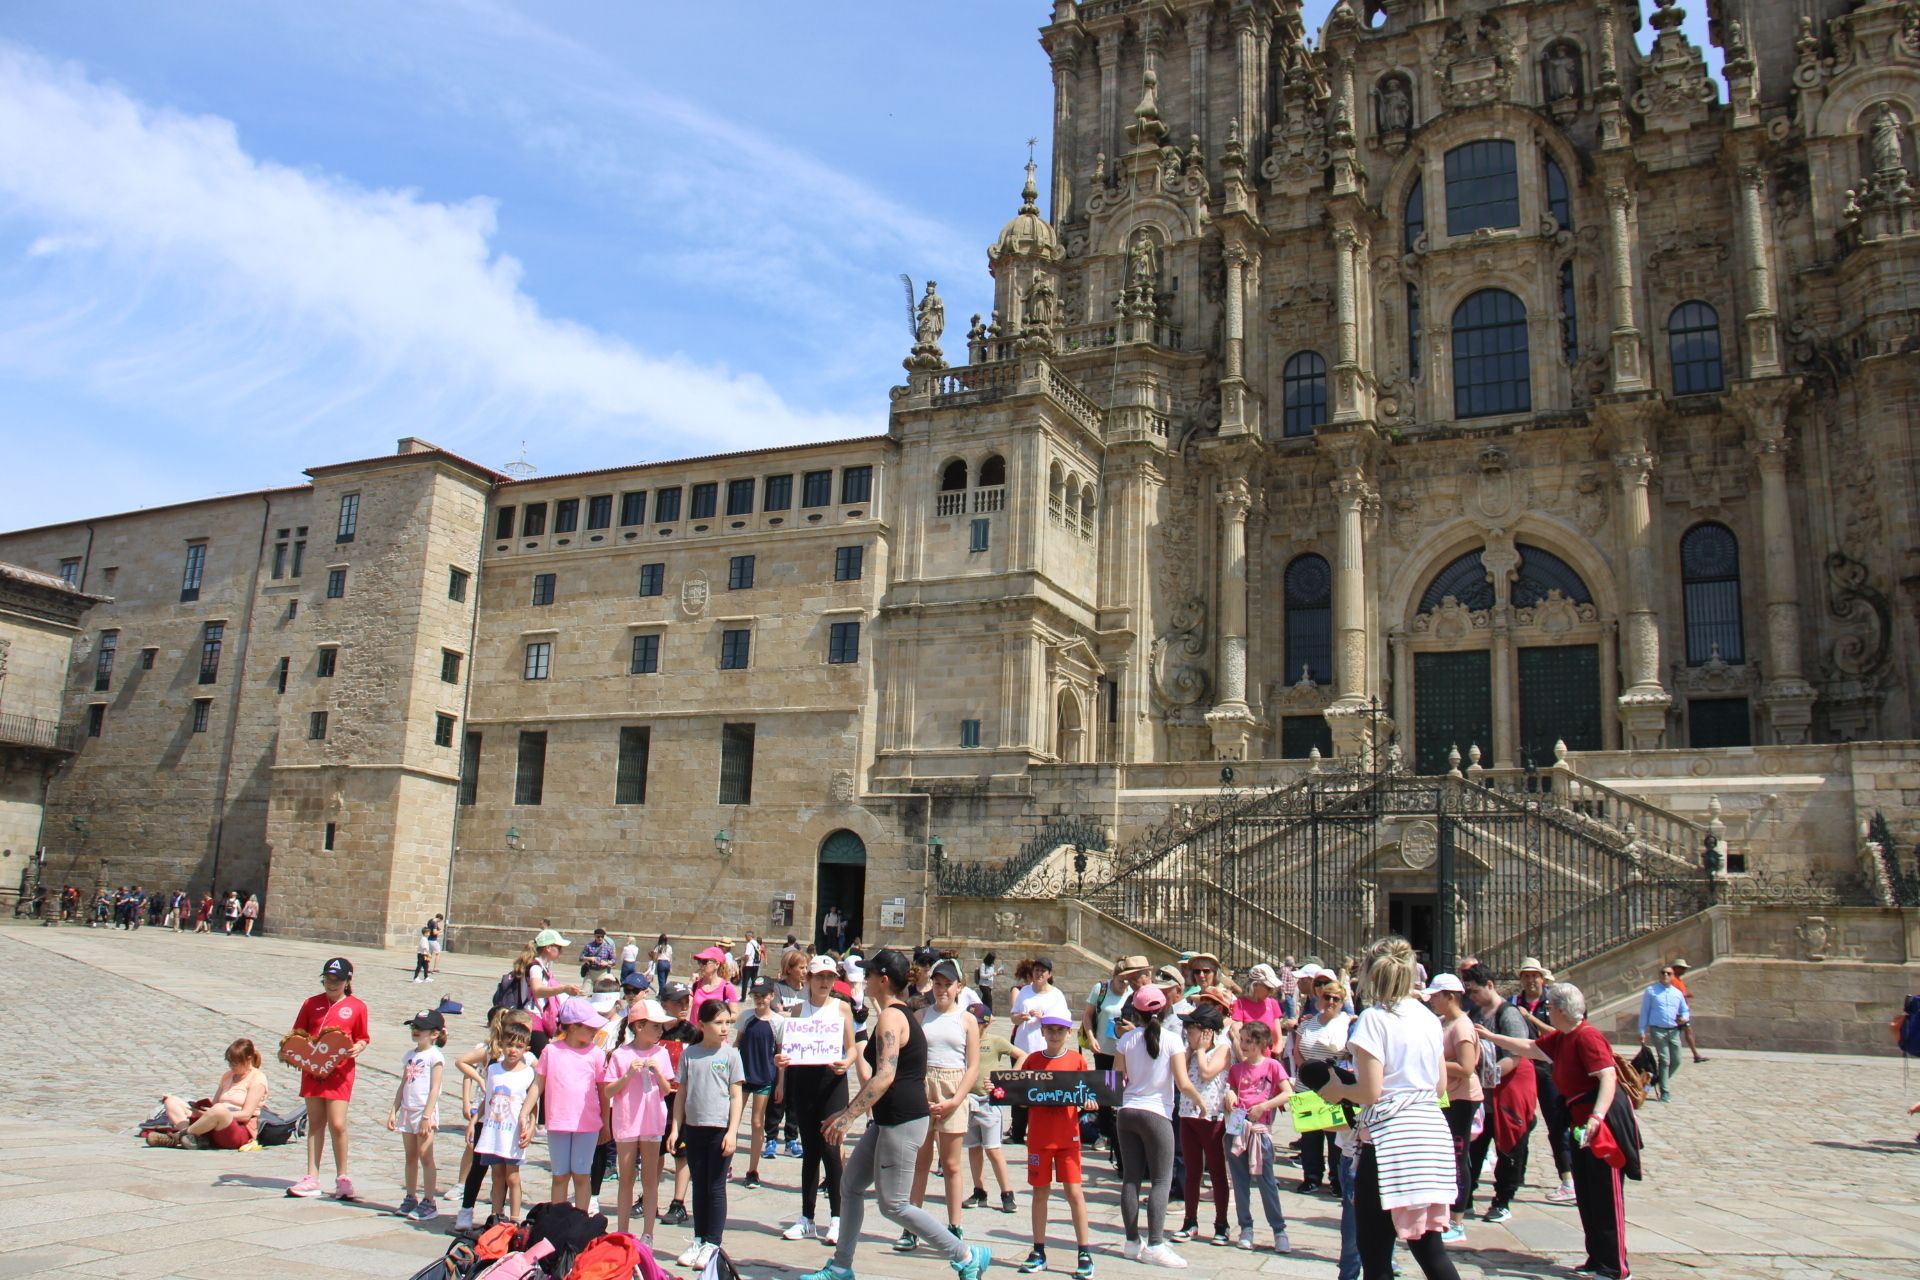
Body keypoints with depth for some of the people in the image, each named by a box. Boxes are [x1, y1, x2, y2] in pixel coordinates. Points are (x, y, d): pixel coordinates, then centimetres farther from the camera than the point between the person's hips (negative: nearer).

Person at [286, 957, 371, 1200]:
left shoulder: (356, 1006, 1)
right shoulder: (311, 1003, 6)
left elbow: (362, 1038, 7)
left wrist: (358, 1048, -14)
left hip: (340, 1071, -3)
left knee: (337, 1124, -6)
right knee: (315, 1123, 10)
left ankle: (342, 1177, 9)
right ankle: (312, 1179, 18)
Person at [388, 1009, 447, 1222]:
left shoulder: (435, 1056, -8)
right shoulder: (410, 1055, 13)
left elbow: (435, 1089, -13)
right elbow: (403, 1085, 17)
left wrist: (427, 1116, -18)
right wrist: (394, 1111, 11)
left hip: (425, 1111, -7)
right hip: (407, 1111, 7)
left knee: (425, 1156, -4)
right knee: (410, 1157, 12)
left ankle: (429, 1203, 0)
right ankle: (410, 1199, 20)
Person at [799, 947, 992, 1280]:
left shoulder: (890, 1017, -16)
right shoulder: (899, 1016, 16)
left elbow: (885, 1077, -26)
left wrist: (848, 1116, -25)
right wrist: (849, 1111, 23)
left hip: (902, 1122, -10)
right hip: (890, 1121, 10)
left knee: (893, 1205, -4)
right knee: (850, 1185, 15)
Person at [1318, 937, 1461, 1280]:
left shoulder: (1374, 1018, -10)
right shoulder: (1429, 1017, 10)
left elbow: (1370, 1093, -15)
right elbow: (1439, 1086, 16)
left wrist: (1337, 1089, 3)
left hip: (1390, 1137, -7)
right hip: (1433, 1132, 7)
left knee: (1375, 1252, 3)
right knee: (1428, 1245, 17)